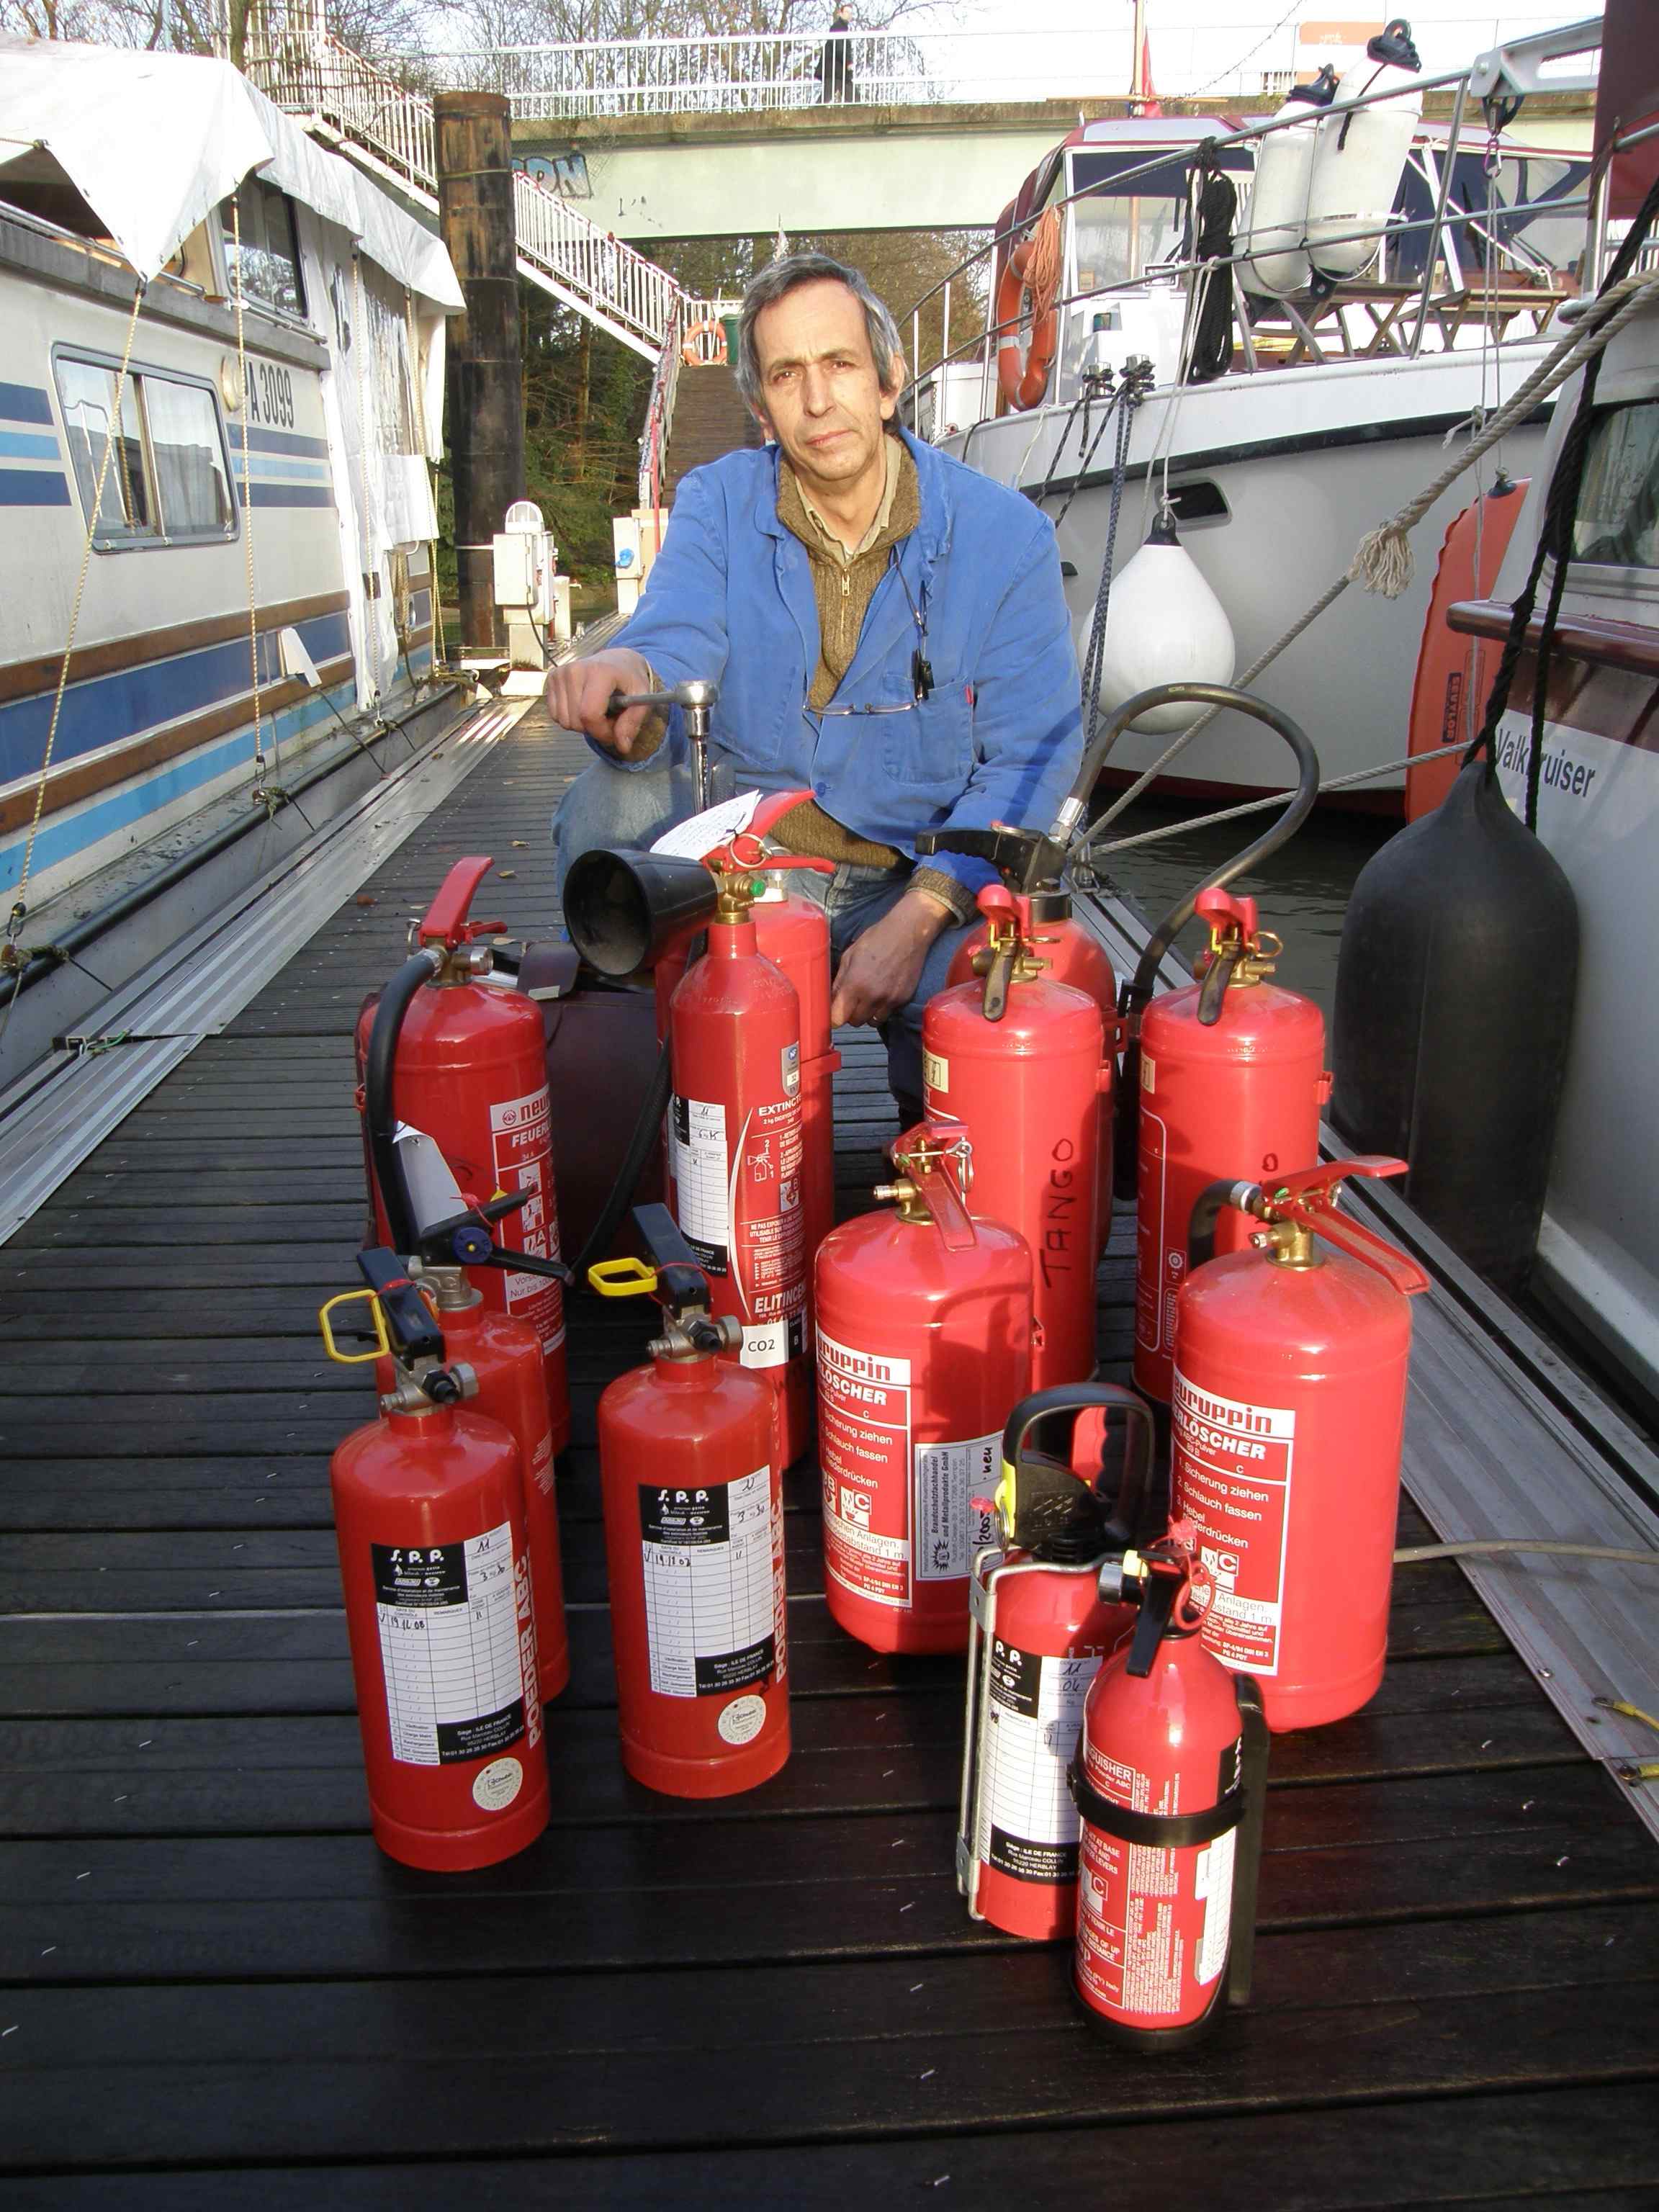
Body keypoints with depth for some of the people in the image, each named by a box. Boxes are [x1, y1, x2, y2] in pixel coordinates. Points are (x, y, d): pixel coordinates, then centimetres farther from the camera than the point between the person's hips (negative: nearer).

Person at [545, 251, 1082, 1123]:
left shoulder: (1003, 532, -6)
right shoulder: (716, 504, 0)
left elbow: (1033, 754, -10)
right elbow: (675, 645, -18)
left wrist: (918, 916, -22)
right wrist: (626, 677, -46)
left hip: (923, 875, -1)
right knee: (610, 802, -27)